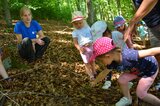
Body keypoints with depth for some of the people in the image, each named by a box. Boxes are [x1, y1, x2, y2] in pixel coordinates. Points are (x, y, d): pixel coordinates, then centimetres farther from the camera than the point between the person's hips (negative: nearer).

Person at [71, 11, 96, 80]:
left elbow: (93, 35, 12)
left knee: (92, 61, 19)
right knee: (87, 63, 2)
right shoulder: (75, 32, -6)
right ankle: (91, 76, 13)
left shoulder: (87, 28, 4)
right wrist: (79, 48, -26)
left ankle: (94, 72, 37)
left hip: (91, 47, 3)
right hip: (83, 49, -3)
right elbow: (75, 42, -9)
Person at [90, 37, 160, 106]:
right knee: (121, 80, 2)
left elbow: (151, 52, -42)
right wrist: (95, 82, 18)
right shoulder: (113, 62, -16)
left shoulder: (128, 56, -42)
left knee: (140, 94, -4)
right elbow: (104, 73, 4)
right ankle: (127, 99, 26)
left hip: (150, 69, -7)